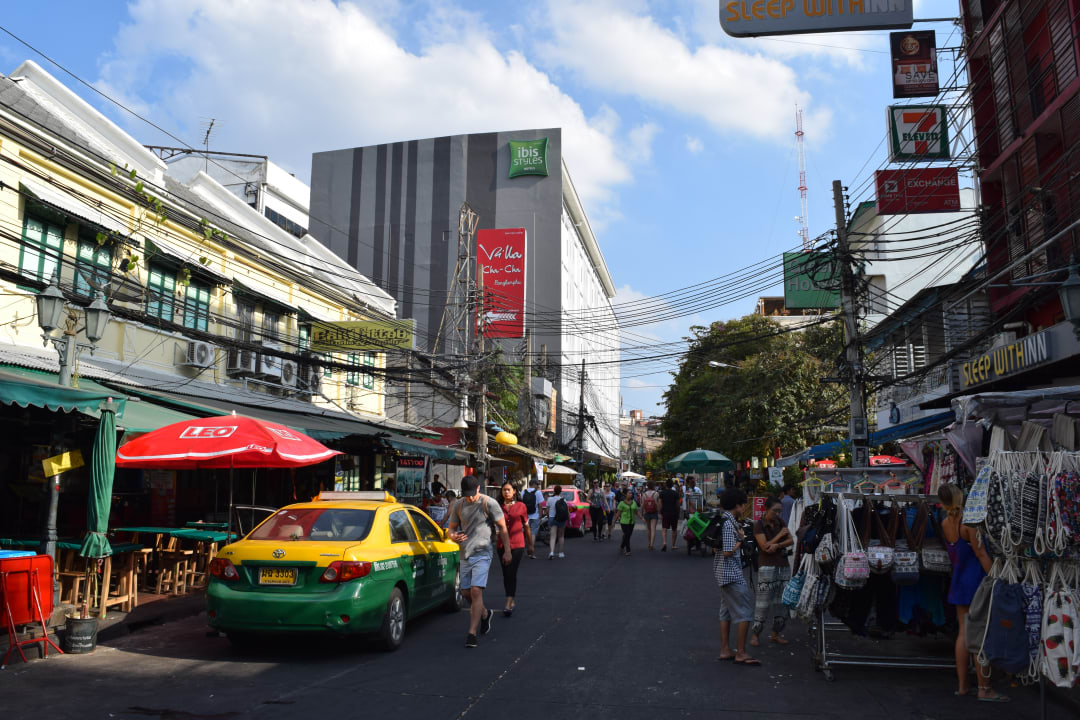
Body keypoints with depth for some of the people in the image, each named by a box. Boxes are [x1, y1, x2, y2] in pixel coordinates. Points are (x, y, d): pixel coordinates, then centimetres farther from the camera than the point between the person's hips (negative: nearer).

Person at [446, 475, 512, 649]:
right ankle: (485, 614, 39)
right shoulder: (458, 505, 5)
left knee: (476, 591, -16)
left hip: (483, 553, -6)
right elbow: (451, 527, 13)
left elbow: (502, 527, -2)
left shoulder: (489, 503, -8)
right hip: (465, 554, 6)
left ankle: (472, 633, -12)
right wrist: (454, 536, -11)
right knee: (466, 593, 11)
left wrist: (507, 551, -4)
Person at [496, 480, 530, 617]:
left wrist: (530, 544, 15)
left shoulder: (520, 506, 1)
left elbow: (526, 526, 9)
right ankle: (512, 602, 24)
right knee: (506, 574, 10)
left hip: (517, 544, -3)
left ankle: (508, 604, -12)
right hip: (502, 544, 3)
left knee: (511, 574, -11)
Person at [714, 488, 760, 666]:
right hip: (732, 573, -10)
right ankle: (741, 653, 1)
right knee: (744, 612, -4)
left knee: (726, 611, 15)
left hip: (723, 572, 10)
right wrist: (741, 540, -10)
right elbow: (728, 551, -24)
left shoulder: (722, 519, 10)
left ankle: (725, 650, 21)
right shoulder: (729, 523, -21)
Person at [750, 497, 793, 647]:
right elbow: (764, 546, -13)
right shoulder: (759, 525, -6)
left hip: (784, 567, 6)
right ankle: (755, 635, 2)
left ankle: (776, 634, 18)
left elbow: (791, 540, 4)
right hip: (767, 568, -6)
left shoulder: (781, 522, 11)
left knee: (782, 602, 7)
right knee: (763, 603, -7)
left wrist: (777, 545, -13)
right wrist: (780, 535, -8)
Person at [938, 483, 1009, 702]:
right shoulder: (968, 522, -18)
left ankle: (962, 684, 18)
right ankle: (984, 689, 4)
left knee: (964, 632, 12)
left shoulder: (945, 523, 4)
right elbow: (981, 554, -16)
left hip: (959, 582, 7)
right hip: (977, 580, -7)